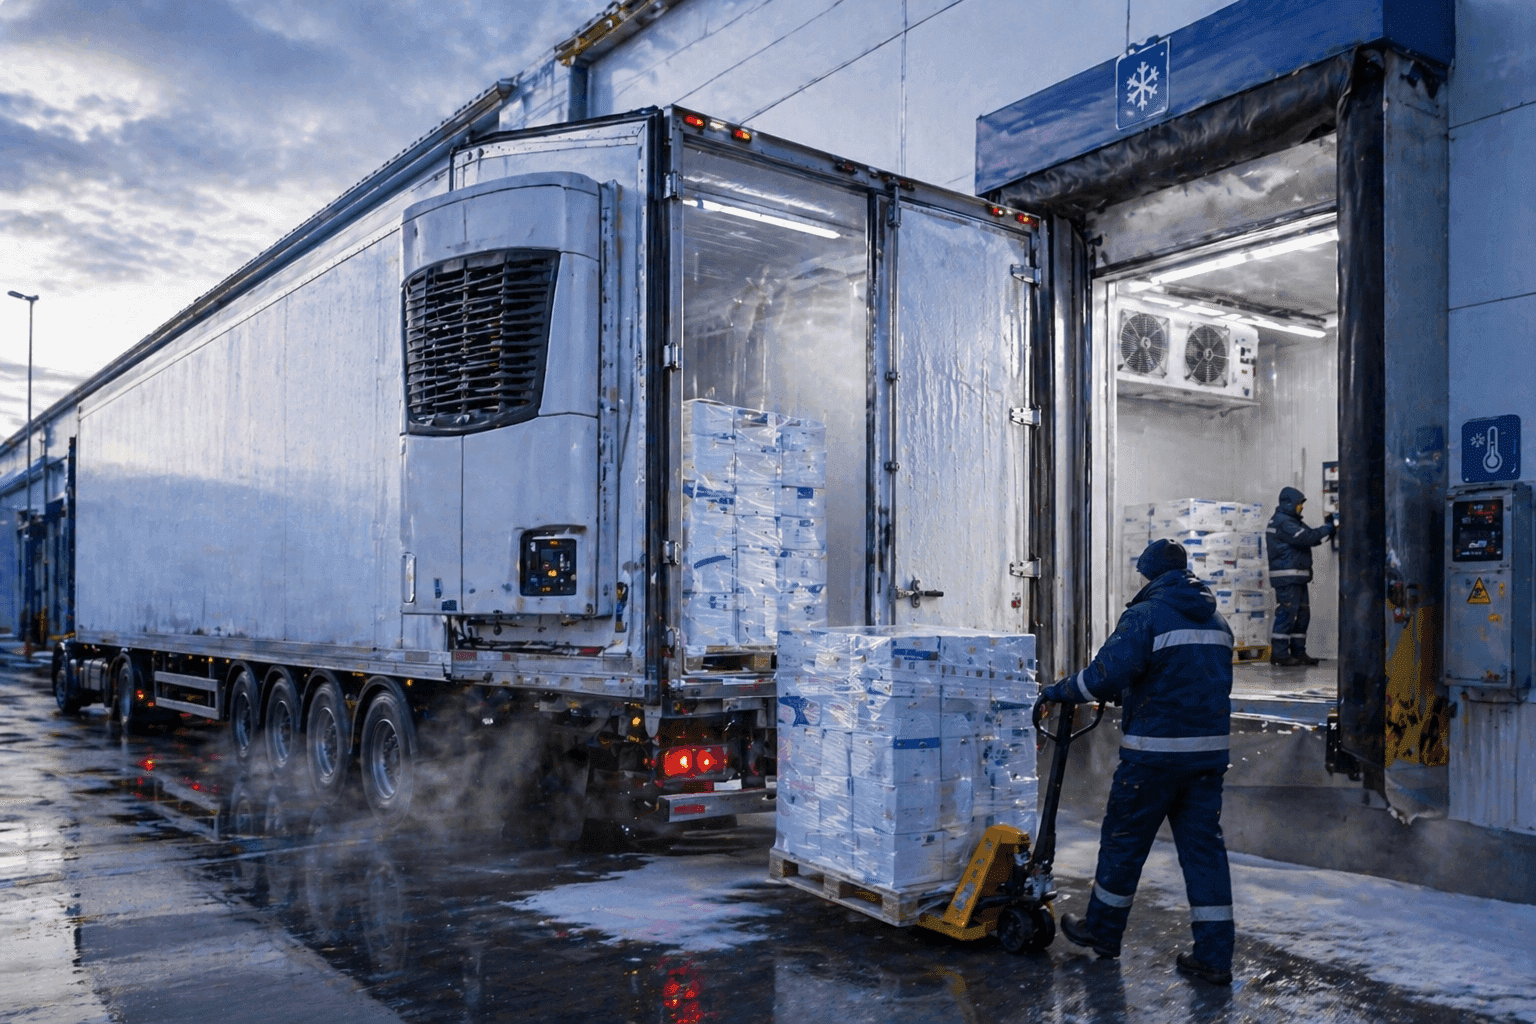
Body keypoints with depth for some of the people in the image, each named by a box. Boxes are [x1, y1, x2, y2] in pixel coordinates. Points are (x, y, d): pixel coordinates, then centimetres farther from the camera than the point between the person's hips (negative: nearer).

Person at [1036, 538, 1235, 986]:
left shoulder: (1145, 615, -12)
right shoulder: (1217, 621, 13)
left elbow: (1107, 674, -21)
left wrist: (1061, 691, -6)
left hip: (1155, 752, -6)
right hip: (1209, 750, 7)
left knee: (1124, 839, 9)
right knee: (1204, 844, 10)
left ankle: (1102, 929, 25)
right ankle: (1214, 956, 10)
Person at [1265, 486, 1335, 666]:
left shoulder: (1291, 521, 23)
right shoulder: (1282, 522, -12)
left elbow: (1311, 536, 19)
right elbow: (1305, 537, -21)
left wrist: (1327, 526, 6)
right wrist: (1327, 528, -12)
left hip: (1297, 578, 11)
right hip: (1287, 578, -11)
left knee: (1302, 613, 11)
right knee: (1287, 613, -11)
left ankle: (1298, 652, 16)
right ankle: (1279, 653, -9)